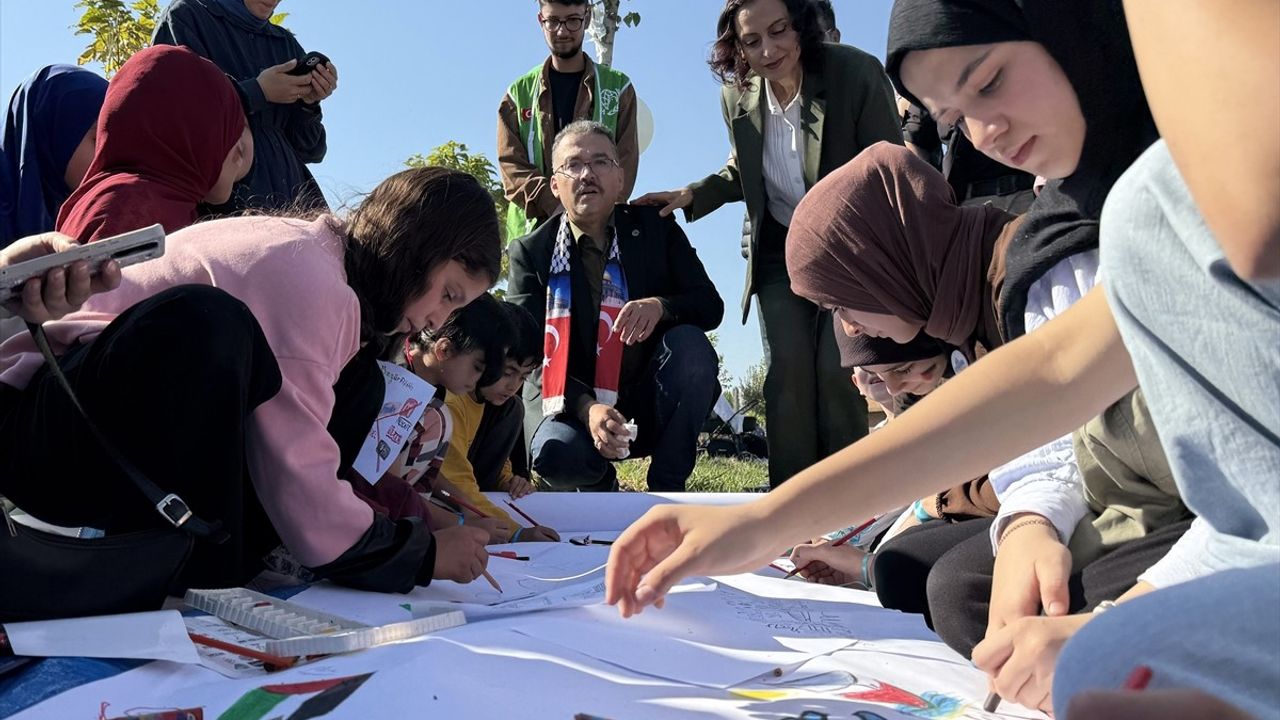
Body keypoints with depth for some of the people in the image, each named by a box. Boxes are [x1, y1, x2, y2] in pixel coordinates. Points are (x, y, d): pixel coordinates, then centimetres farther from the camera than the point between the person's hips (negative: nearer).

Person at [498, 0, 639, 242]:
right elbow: (511, 163, 3)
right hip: (532, 227, 1)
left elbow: (626, 159, 2)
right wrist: (554, 206, -15)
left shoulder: (618, 87, 11)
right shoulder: (519, 92, 13)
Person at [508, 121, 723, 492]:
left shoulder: (656, 227, 3)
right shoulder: (531, 252, -2)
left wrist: (661, 306, -27)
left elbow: (711, 305, -3)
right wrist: (587, 408, -28)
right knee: (557, 454, -33)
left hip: (652, 404, 2)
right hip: (572, 402, -1)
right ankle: (601, 486, 7)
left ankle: (667, 487, -11)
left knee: (691, 344, -27)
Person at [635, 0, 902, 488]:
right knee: (788, 374, -6)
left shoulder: (857, 73, -16)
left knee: (837, 374, -10)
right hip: (780, 252, 3)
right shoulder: (738, 96, -4)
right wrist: (692, 196, -3)